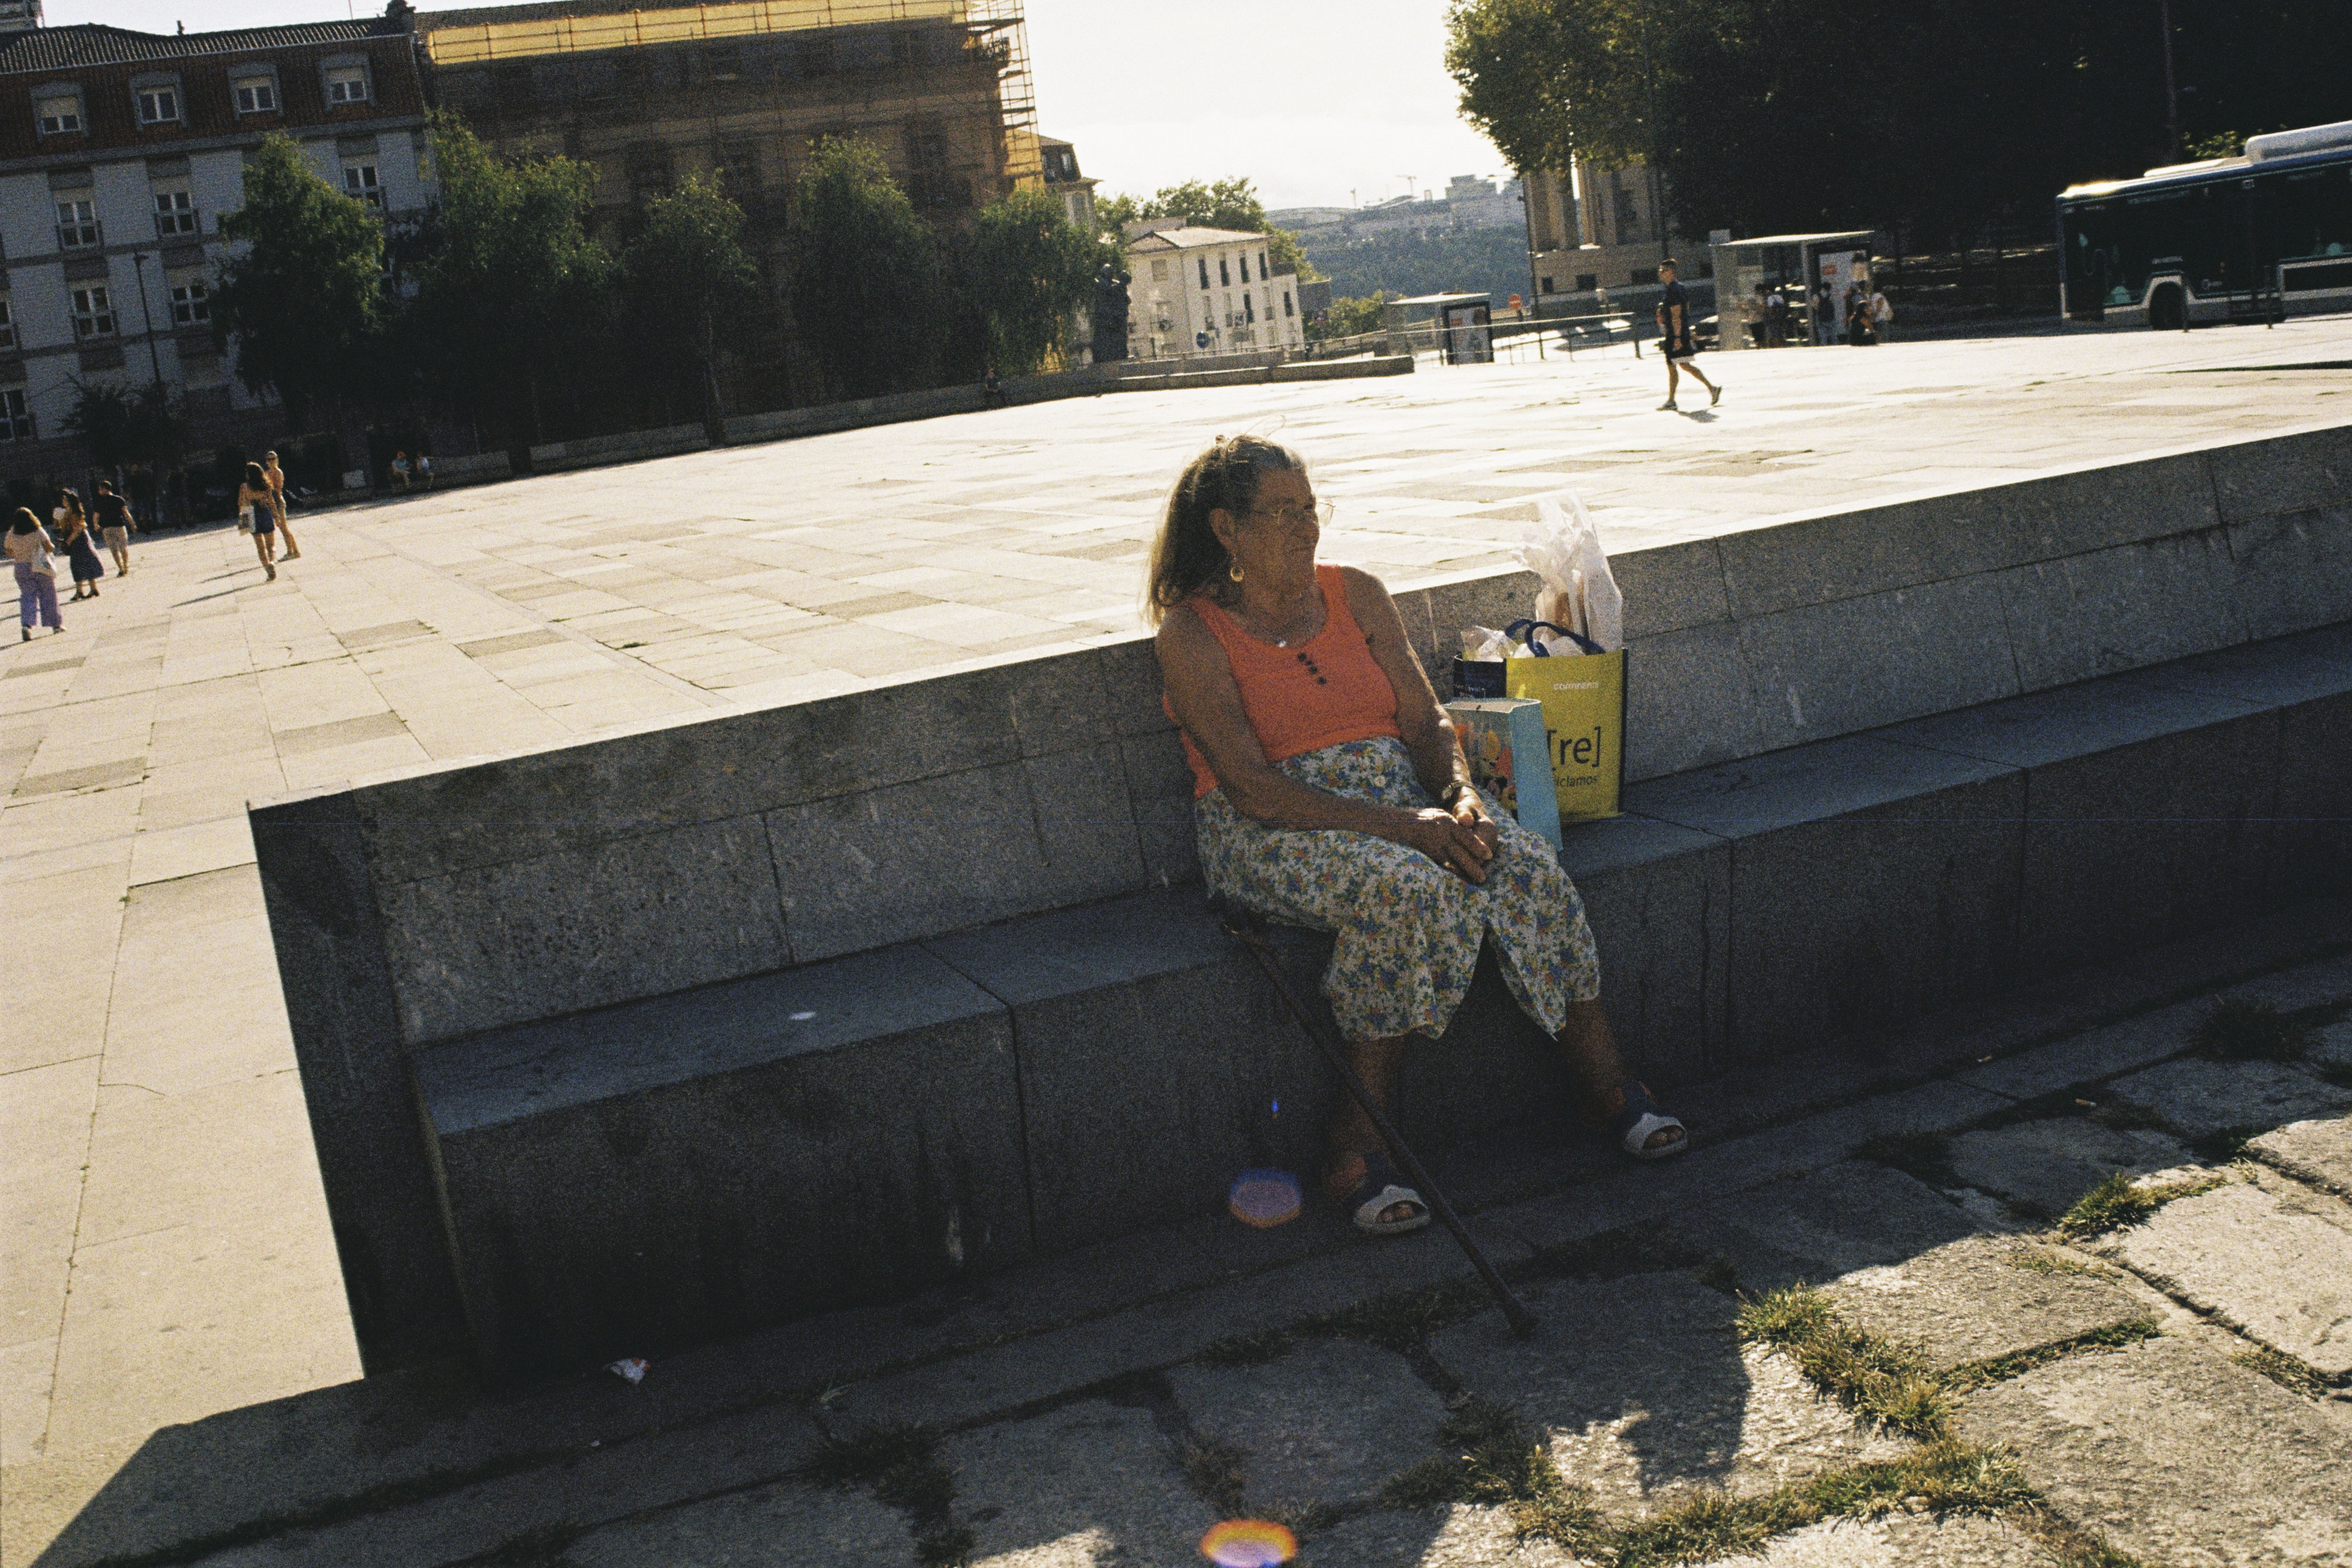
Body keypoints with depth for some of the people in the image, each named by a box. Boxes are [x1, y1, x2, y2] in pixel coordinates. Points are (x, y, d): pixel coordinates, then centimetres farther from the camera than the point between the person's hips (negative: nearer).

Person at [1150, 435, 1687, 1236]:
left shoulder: (1357, 594, 12)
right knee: (1409, 887, -34)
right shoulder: (1192, 632, -6)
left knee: (1527, 865, -22)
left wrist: (1462, 798, -13)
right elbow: (1253, 789, -16)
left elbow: (1426, 720, 10)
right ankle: (1355, 1146, -26)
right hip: (1271, 832, -5)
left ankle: (1608, 1082, -10)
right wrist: (1400, 827, -24)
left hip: (1397, 792, 5)